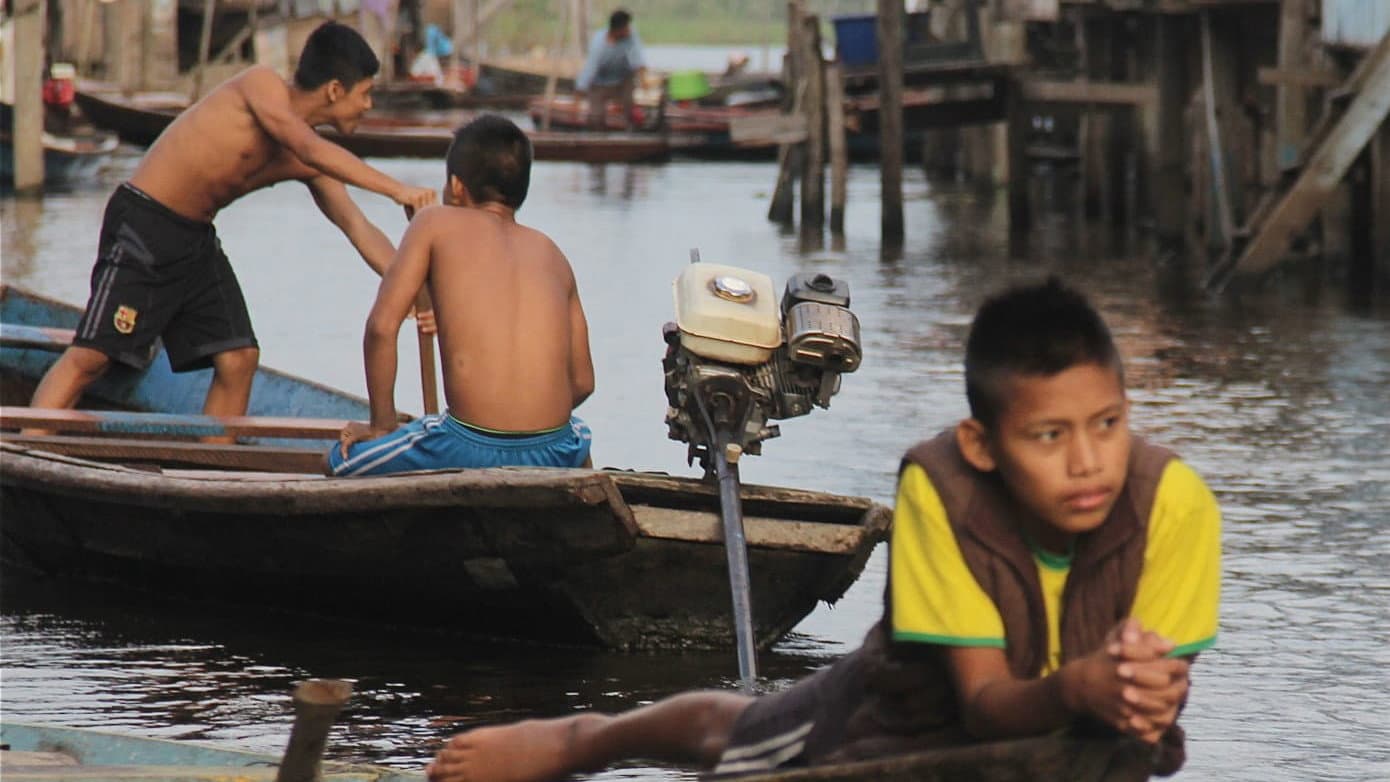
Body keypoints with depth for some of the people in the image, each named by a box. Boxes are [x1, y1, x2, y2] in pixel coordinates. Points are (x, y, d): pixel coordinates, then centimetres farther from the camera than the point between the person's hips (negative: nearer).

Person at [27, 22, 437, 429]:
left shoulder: (307, 165, 6)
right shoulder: (260, 85, -14)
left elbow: (357, 227, 6)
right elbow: (309, 148, -29)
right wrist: (396, 190, -32)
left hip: (198, 242, 8)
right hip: (142, 228, -8)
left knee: (239, 359, 0)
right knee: (91, 357, -13)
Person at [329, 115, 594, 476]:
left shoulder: (436, 223, 8)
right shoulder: (551, 253, 18)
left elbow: (381, 327, -1)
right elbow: (582, 381, 17)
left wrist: (382, 424, 10)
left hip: (472, 451, -4)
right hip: (554, 456, 4)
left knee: (340, 461, 20)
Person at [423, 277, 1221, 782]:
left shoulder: (1174, 503, -36)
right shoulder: (939, 488, -36)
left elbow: (1156, 702, -31)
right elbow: (985, 703, -37)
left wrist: (1141, 700, -57)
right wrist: (1075, 687, -60)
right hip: (921, 705, 0)